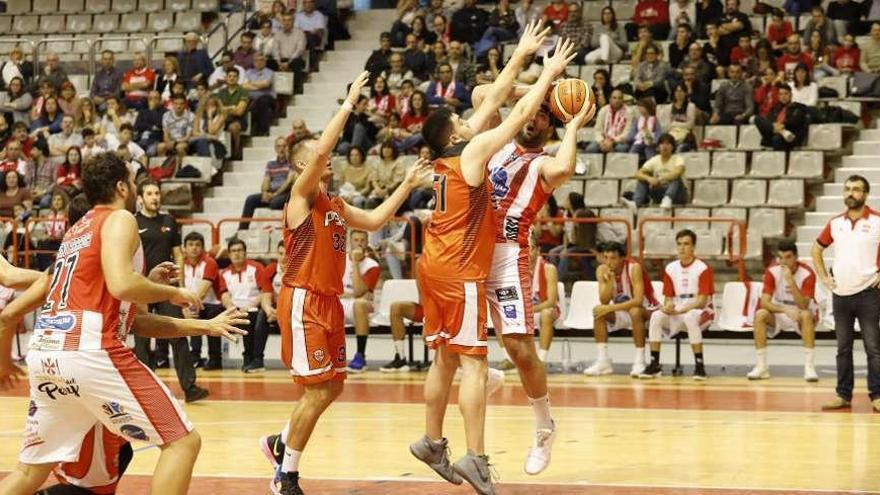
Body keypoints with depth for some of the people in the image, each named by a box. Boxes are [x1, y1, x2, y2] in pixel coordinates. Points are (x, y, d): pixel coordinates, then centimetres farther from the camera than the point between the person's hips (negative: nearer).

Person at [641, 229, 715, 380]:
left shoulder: (703, 268, -11)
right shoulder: (670, 269, 4)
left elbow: (701, 301, -16)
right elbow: (668, 298, 6)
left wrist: (681, 310, -28)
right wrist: (668, 306, -19)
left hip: (701, 312, -5)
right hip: (678, 313, 5)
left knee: (690, 317, -39)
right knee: (657, 316, -24)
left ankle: (699, 365, -32)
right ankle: (654, 364, -18)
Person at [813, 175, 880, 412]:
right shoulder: (835, 223, 8)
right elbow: (817, 250, 22)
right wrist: (823, 277, 11)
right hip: (840, 294, 5)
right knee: (843, 348, 9)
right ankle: (843, 395, 15)